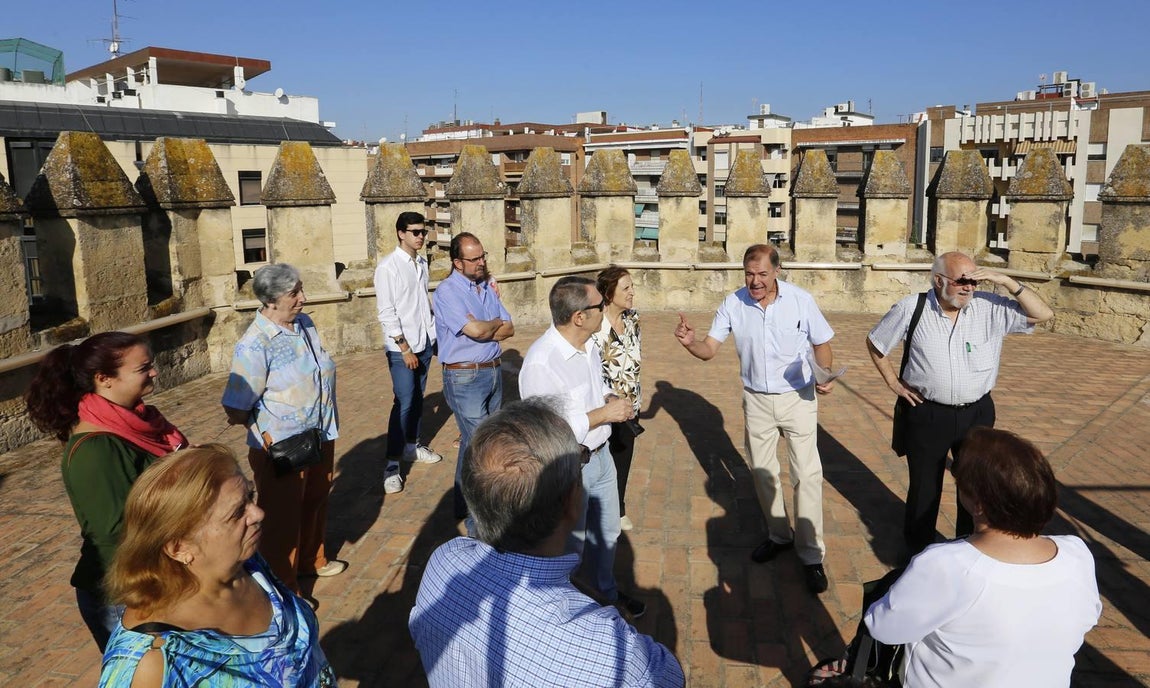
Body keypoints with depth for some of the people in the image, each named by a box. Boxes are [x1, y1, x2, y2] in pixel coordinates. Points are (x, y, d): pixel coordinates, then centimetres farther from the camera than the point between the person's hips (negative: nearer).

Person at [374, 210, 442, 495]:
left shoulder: (422, 263, 10)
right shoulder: (388, 266, -11)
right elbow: (386, 313, -14)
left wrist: (434, 335, 10)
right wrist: (405, 348, -15)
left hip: (425, 342, 7)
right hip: (402, 347, -7)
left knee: (418, 398, 15)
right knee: (404, 403, -8)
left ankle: (412, 446, 31)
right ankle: (392, 465, -1)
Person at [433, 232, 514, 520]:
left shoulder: (487, 287, 10)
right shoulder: (448, 291, -14)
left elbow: (508, 329, 4)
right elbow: (477, 331, -24)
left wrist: (483, 329, -15)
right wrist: (496, 322, -4)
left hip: (493, 372, 7)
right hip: (464, 376, -7)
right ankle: (467, 506, 10)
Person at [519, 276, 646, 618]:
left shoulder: (589, 345, -2)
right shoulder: (541, 362, -30)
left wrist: (612, 399, -6)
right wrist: (603, 414, -26)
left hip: (600, 456, 8)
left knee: (607, 534, 28)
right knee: (570, 546, 14)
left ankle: (607, 590, 54)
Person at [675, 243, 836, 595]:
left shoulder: (801, 300, -14)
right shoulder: (733, 304, -10)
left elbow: (821, 343, -3)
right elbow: (709, 349, -11)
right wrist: (690, 342, -33)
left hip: (798, 397, -3)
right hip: (756, 400, 3)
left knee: (807, 474, -2)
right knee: (762, 471, 16)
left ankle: (811, 555, 11)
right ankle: (779, 535, 38)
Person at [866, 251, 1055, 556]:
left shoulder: (991, 308, -7)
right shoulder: (911, 309, -10)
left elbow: (1044, 314, -8)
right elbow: (874, 343, 3)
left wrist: (1006, 281, -18)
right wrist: (893, 382, 0)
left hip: (978, 413, 2)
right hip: (927, 414, -2)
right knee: (924, 489, 12)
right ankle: (917, 554, 33)